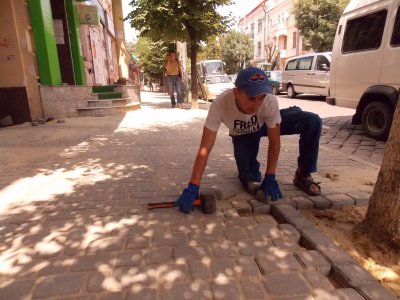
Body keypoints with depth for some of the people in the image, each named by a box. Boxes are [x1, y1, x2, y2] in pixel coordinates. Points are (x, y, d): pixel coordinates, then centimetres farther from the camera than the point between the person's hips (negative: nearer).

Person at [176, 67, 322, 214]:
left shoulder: (270, 100, -37)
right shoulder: (220, 104, -40)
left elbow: (274, 141, -23)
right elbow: (205, 148, -38)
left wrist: (270, 177, -24)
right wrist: (192, 188, -42)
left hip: (267, 124, 2)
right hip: (242, 135, -1)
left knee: (312, 121, -21)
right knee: (250, 179, -22)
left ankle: (303, 175, -2)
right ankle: (250, 168, 17)